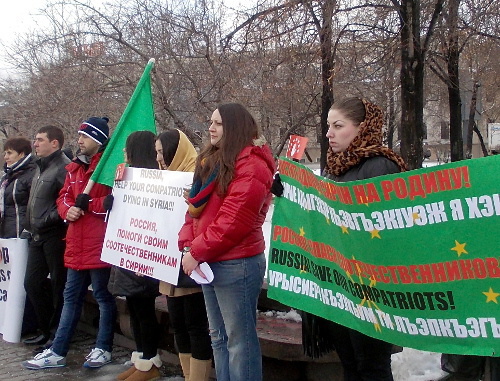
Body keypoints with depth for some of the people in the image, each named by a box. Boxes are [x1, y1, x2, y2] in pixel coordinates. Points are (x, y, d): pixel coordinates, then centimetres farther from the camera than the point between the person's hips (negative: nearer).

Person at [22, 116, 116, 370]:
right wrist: (68, 210, -2)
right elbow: (63, 198, 19)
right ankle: (57, 352, 22)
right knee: (71, 297, 14)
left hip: (100, 245, -8)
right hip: (76, 245, 9)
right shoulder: (74, 168, 17)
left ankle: (103, 349, 17)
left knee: (103, 296, 5)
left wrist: (88, 205, -14)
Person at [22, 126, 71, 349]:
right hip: (37, 237, 10)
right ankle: (46, 330, 26)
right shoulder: (40, 167, 17)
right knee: (32, 284, 14)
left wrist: (49, 218, -18)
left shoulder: (63, 167, -14)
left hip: (55, 236, -10)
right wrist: (30, 227, 18)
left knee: (58, 287, 1)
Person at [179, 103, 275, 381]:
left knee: (239, 339, 0)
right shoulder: (211, 160, 16)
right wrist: (188, 244, -1)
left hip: (236, 264, -9)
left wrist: (197, 252, -16)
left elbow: (234, 220, -21)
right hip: (210, 262, 10)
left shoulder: (251, 165, -14)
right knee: (218, 337, 17)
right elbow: (197, 208, 15)